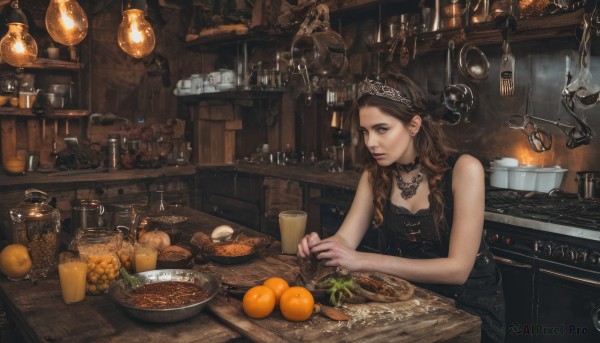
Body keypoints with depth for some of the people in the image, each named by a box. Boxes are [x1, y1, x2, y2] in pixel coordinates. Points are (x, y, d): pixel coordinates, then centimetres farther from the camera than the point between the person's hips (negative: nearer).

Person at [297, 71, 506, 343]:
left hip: (468, 303, -4)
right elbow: (345, 239, -7)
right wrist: (321, 246, -30)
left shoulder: (463, 169, -20)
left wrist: (363, 261, -30)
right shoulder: (375, 173, -3)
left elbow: (457, 268, -23)